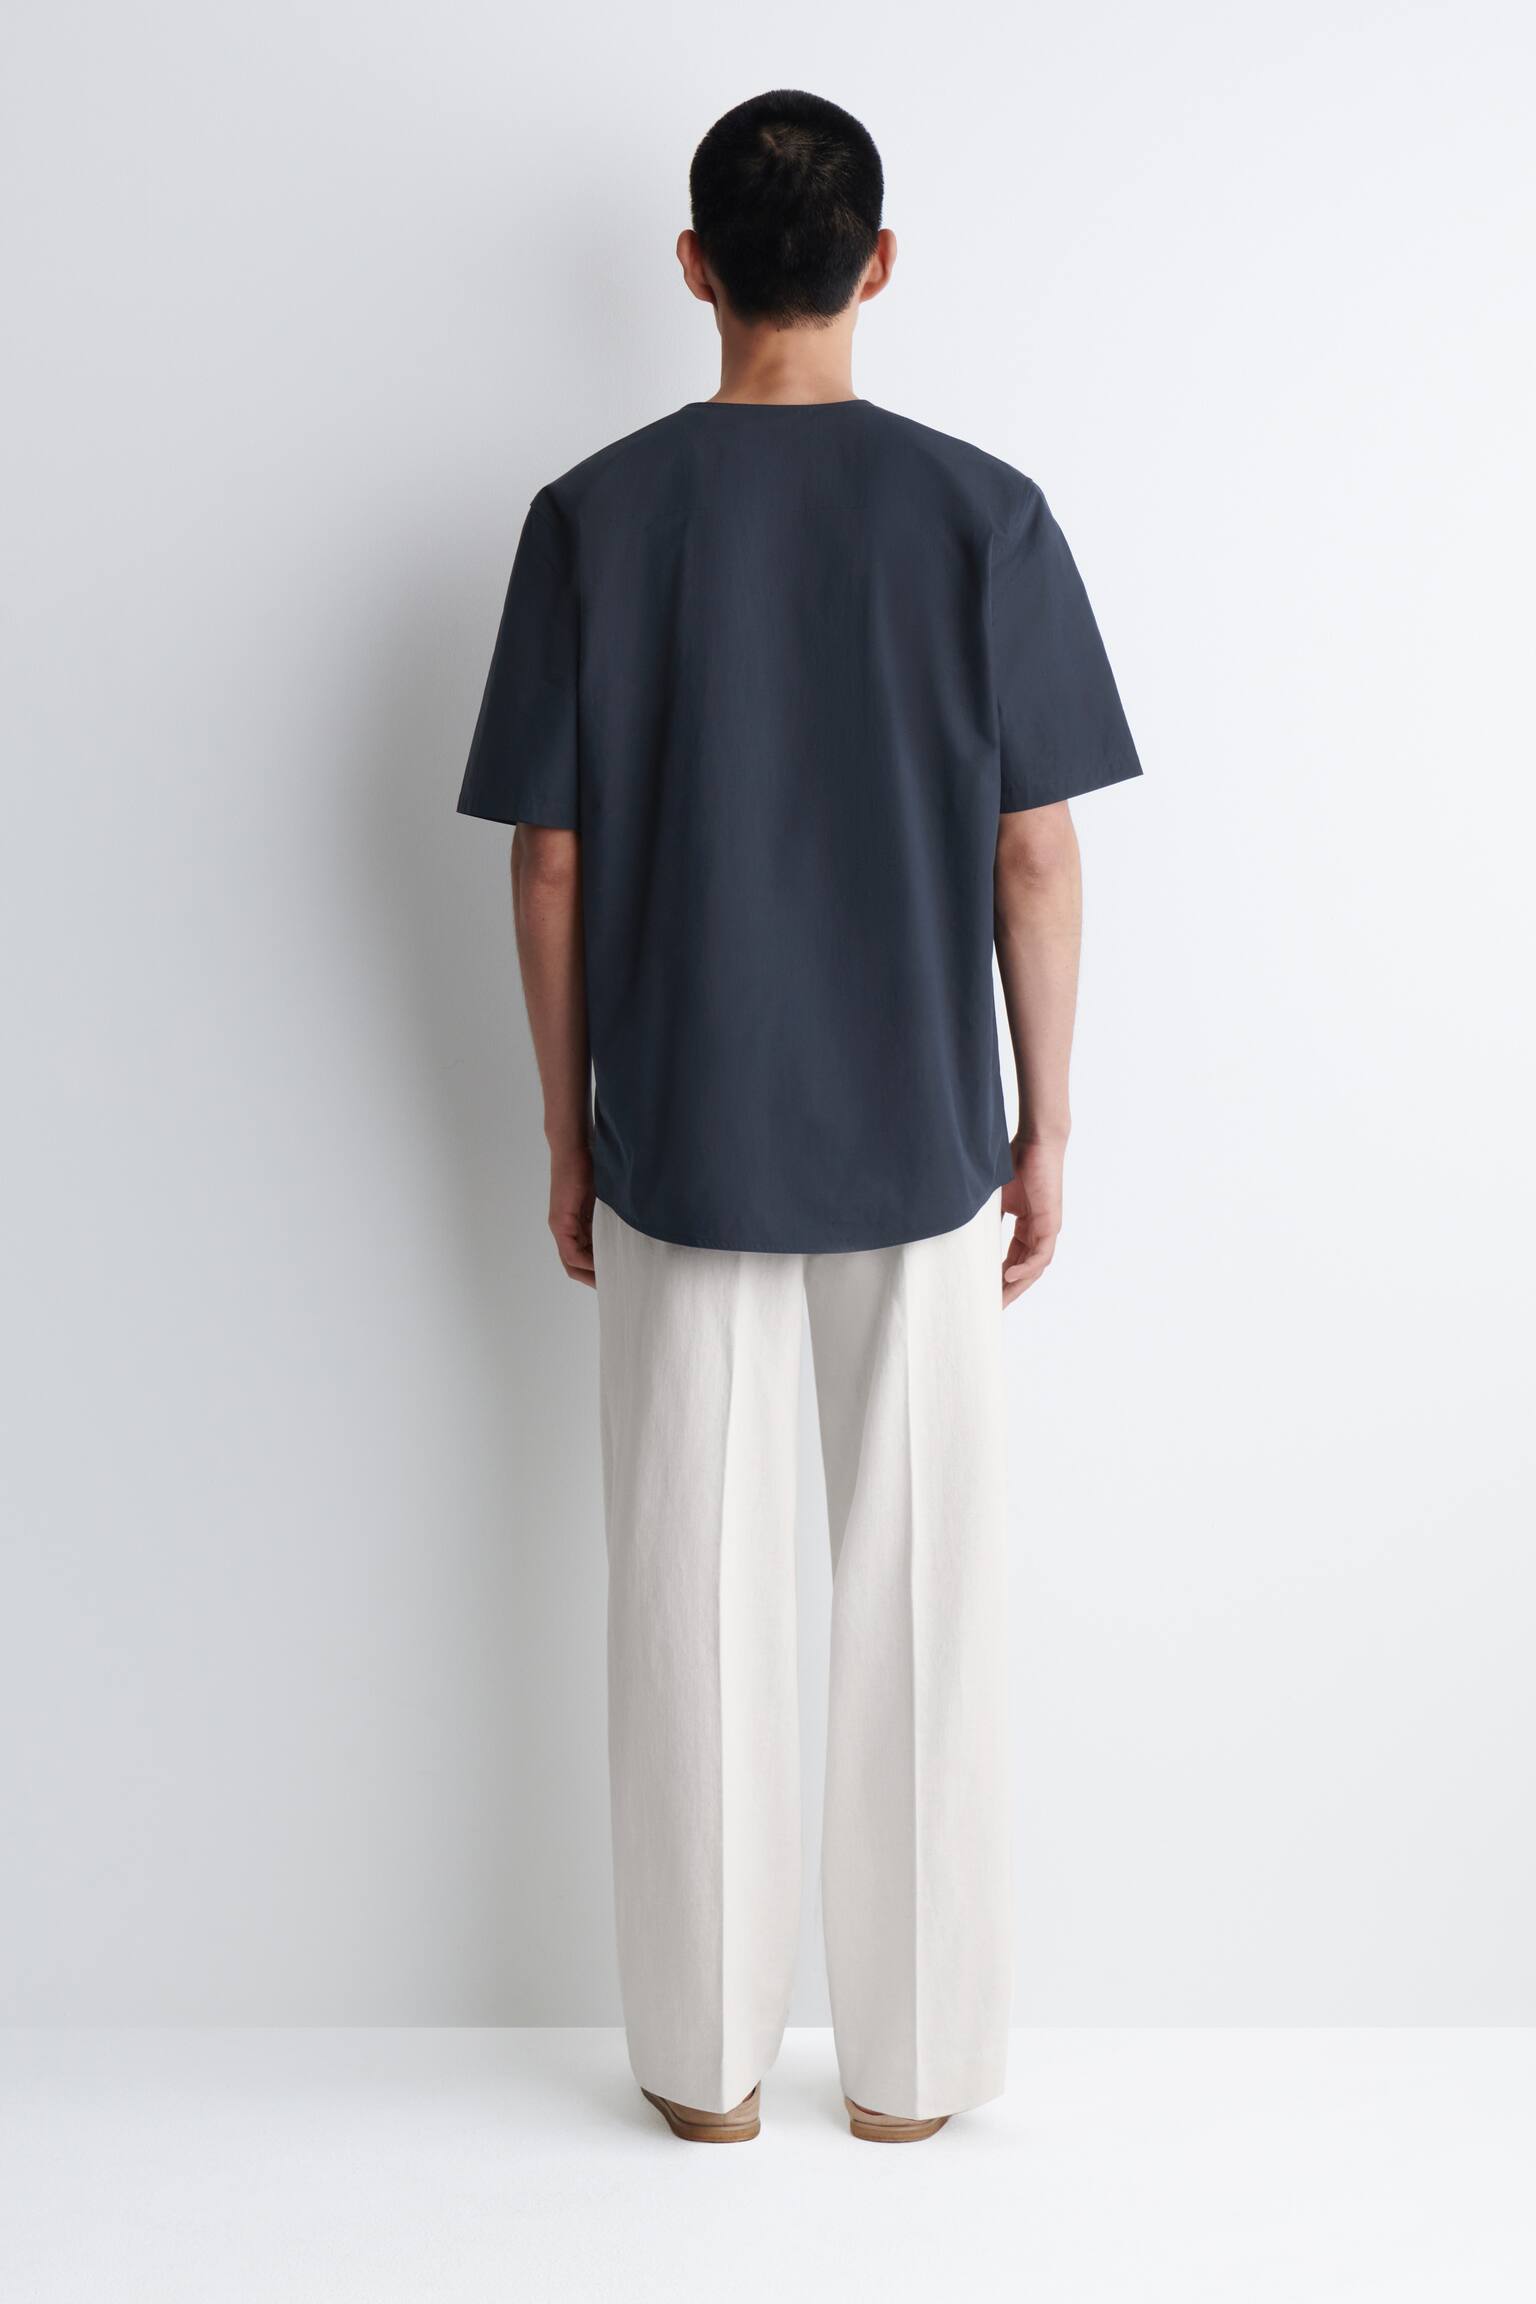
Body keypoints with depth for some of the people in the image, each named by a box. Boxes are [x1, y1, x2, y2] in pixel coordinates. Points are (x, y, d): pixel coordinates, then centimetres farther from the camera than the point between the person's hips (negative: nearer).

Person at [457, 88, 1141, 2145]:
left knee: (695, 1593, 10)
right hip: (921, 1144, 0)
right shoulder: (983, 512, -6)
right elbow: (1036, 853, -5)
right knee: (920, 1592, 10)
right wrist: (1044, 1130, 5)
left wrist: (567, 1136, 8)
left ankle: (708, 2057, 23)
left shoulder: (595, 516, -4)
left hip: (678, 1144, 1)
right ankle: (912, 2056, 22)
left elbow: (550, 859, -2)